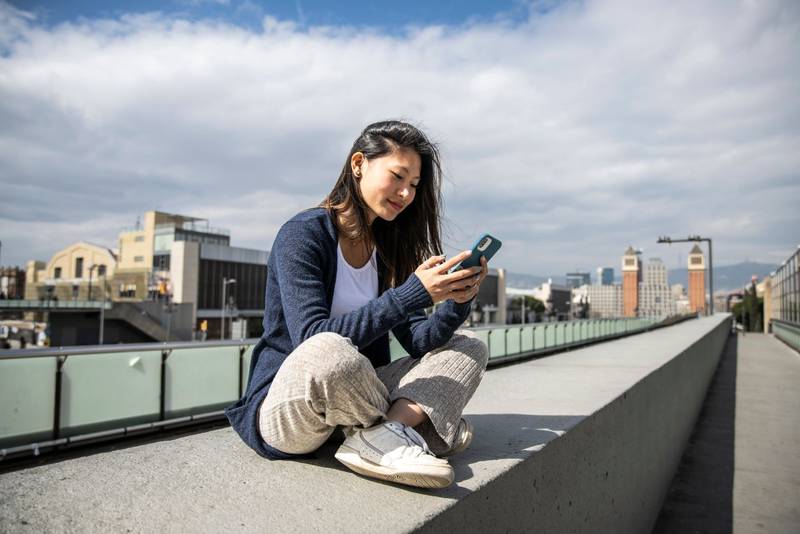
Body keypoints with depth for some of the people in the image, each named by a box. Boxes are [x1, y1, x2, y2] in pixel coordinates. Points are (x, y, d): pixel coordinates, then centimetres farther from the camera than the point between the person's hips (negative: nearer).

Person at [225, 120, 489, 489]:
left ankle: (377, 435, -24)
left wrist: (457, 303, -19)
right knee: (326, 352, -41)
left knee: (470, 348, -1)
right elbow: (314, 340, -26)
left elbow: (418, 341, 0)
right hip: (285, 407, -7)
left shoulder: (388, 248, 7)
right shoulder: (303, 234, -13)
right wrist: (413, 293, -28)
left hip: (353, 397, 8)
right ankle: (406, 424, -13)